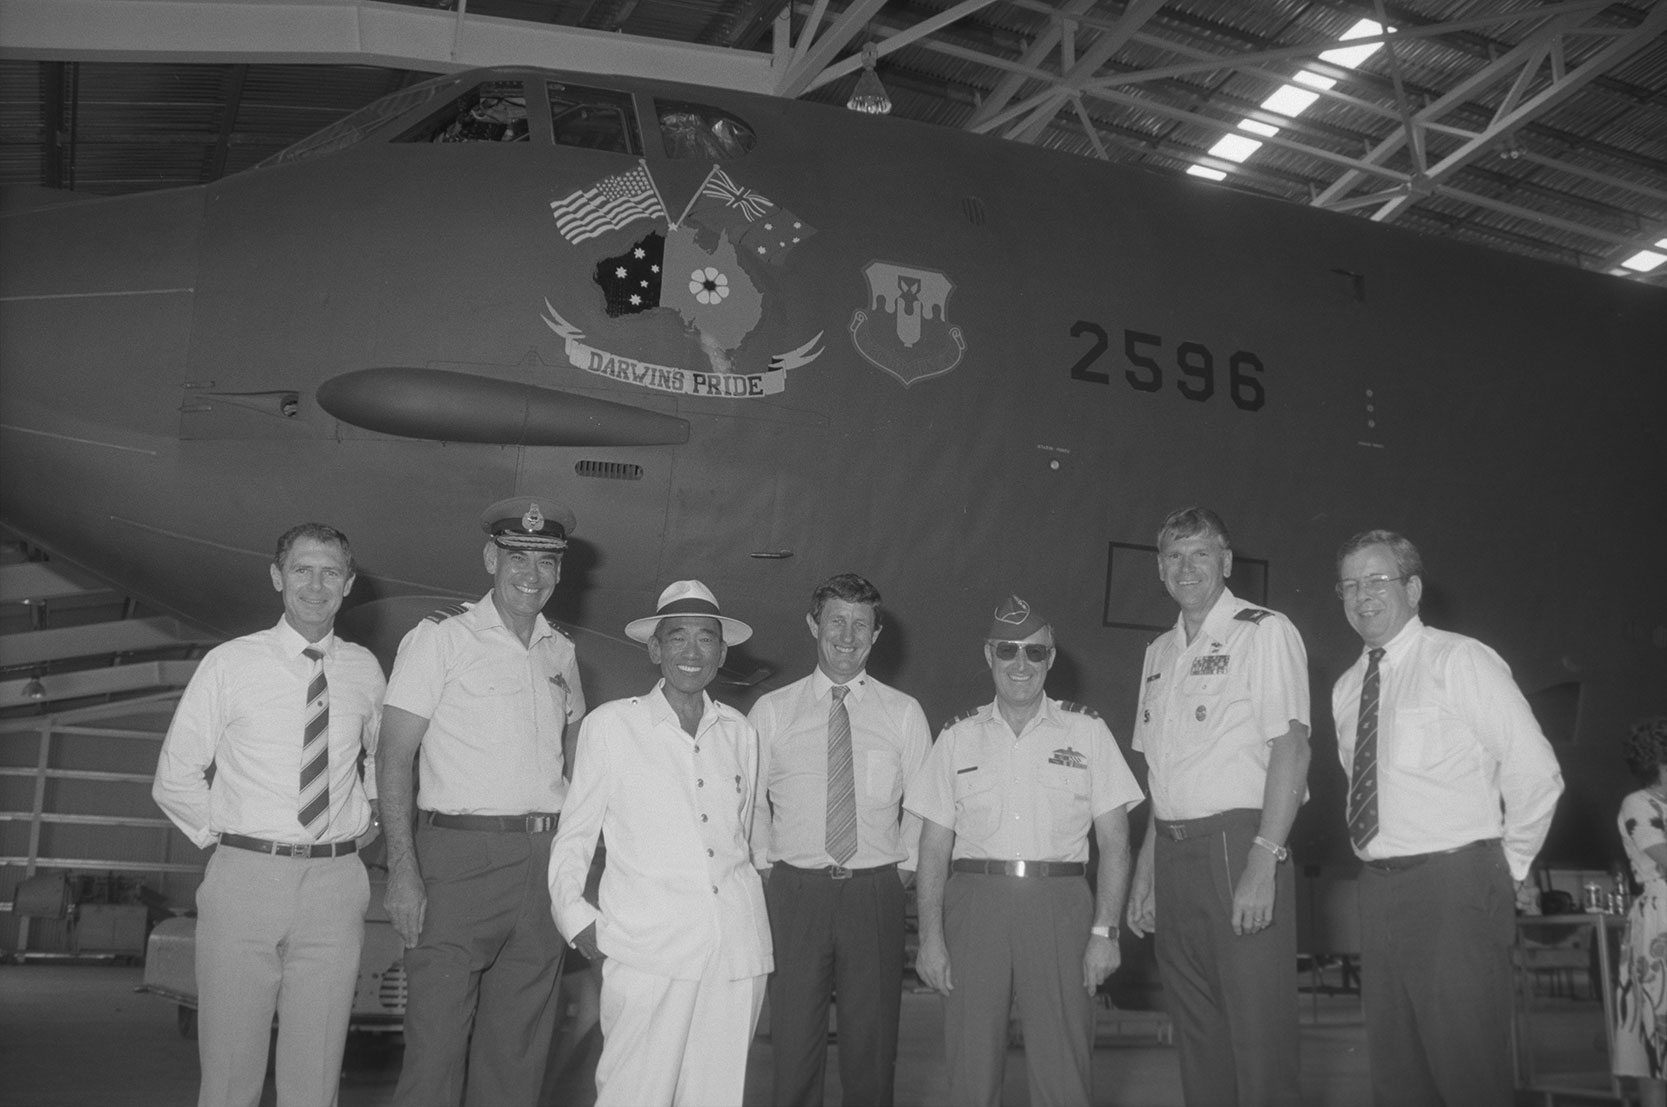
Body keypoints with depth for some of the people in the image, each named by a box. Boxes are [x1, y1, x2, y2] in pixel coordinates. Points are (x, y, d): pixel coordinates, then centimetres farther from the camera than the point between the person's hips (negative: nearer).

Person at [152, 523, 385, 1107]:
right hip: (246, 878, -1)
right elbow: (174, 778, 5)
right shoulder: (230, 664, 1)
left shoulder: (365, 670, 8)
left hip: (335, 884, 2)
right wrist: (224, 835, 1)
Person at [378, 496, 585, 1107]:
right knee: (437, 1041, -7)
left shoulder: (560, 652, 14)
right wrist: (403, 870, -16)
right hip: (460, 855, -5)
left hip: (545, 860, 5)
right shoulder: (441, 637, -3)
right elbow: (394, 758, -7)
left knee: (518, 1049, 10)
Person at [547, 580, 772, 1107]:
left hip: (737, 946, 4)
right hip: (647, 947, -3)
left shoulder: (740, 732, 13)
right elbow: (573, 836, 8)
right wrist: (575, 916, -2)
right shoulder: (609, 725, 3)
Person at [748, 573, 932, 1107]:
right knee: (793, 1040, 2)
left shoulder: (903, 713, 6)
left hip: (876, 891, 0)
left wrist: (905, 866, 2)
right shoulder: (771, 711, 5)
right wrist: (765, 865, 1)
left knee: (872, 1041, 6)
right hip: (794, 889, 0)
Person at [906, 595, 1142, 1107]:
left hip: (1059, 904, -1)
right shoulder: (958, 738, 10)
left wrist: (1104, 931, -6)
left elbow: (1114, 842, 4)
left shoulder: (1087, 732, 7)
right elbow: (934, 847, 7)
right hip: (974, 903, 1)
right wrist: (930, 938, -2)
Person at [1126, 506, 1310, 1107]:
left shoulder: (1265, 632, -3)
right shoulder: (1160, 651, 17)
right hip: (1173, 850, 6)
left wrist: (1263, 860, -20)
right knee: (1197, 1035, 10)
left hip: (1238, 844, -6)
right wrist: (1146, 868, 13)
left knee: (1258, 1034, -5)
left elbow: (1291, 746, -12)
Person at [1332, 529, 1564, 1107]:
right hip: (1380, 887, 7)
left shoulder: (1460, 661, -7)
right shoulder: (1347, 688, 13)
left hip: (1456, 886, -6)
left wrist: (1506, 866, -1)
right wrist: (1383, 868, 13)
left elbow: (1537, 774, -9)